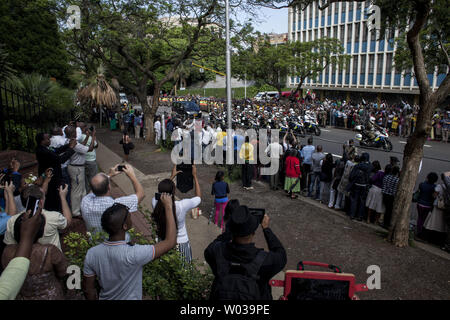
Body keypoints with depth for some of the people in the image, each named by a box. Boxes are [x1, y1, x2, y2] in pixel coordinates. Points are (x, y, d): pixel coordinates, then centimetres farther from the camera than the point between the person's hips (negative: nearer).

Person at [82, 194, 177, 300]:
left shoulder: (92, 253, -19)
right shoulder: (133, 254, -34)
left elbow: (88, 290, -7)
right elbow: (170, 242, -27)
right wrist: (168, 207, -23)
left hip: (104, 298, 5)